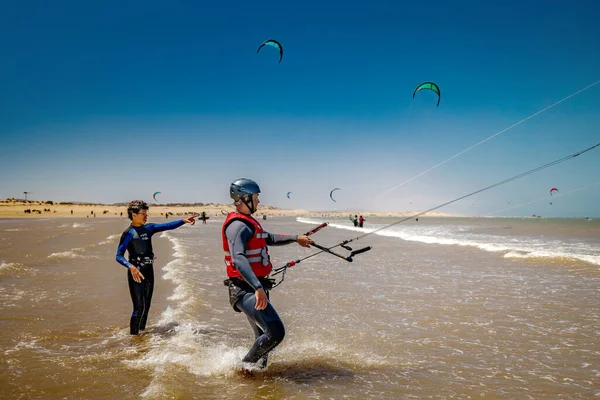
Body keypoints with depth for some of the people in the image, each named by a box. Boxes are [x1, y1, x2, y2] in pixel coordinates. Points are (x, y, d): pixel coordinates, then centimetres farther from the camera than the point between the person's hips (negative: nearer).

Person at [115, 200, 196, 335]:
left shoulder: (148, 229, 8)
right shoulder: (128, 233, -10)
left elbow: (168, 226, 3)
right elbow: (119, 256, -14)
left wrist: (184, 221, -11)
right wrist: (131, 267, -29)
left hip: (148, 271, 7)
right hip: (136, 273, -7)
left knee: (146, 306, 14)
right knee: (139, 307, -8)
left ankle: (142, 330, 29)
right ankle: (133, 335, 3)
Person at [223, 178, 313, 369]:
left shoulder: (247, 222, 17)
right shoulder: (238, 225, -16)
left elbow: (269, 238, 33)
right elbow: (238, 259, -31)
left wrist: (296, 238, 32)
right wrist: (258, 288, -41)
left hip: (254, 288, 11)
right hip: (246, 290, -11)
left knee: (263, 337, 15)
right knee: (275, 332, -17)